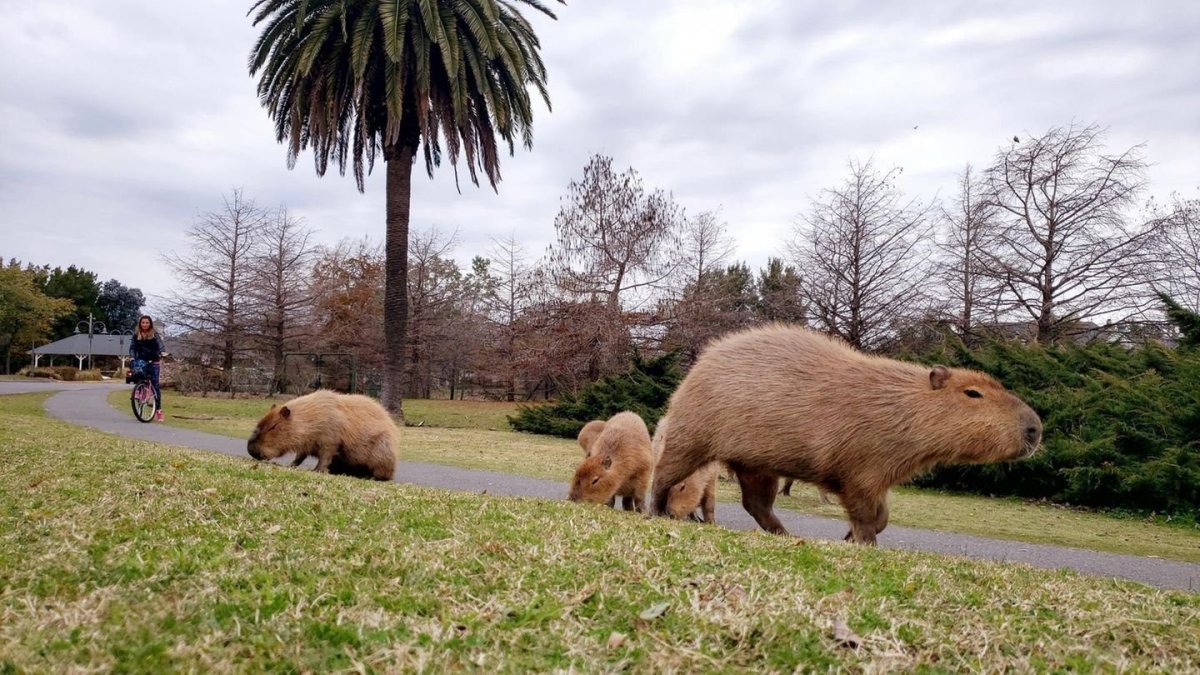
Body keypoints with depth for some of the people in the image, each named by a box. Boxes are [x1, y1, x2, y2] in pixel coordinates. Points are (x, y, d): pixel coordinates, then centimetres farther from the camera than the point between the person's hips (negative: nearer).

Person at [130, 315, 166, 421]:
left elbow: (160, 345, -5)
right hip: (140, 362, 2)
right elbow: (132, 347, 6)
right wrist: (132, 356, -12)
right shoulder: (136, 334, 8)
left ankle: (158, 410, -7)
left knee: (155, 385, -7)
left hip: (153, 362, -2)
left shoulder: (154, 334, 2)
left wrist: (160, 355, -24)